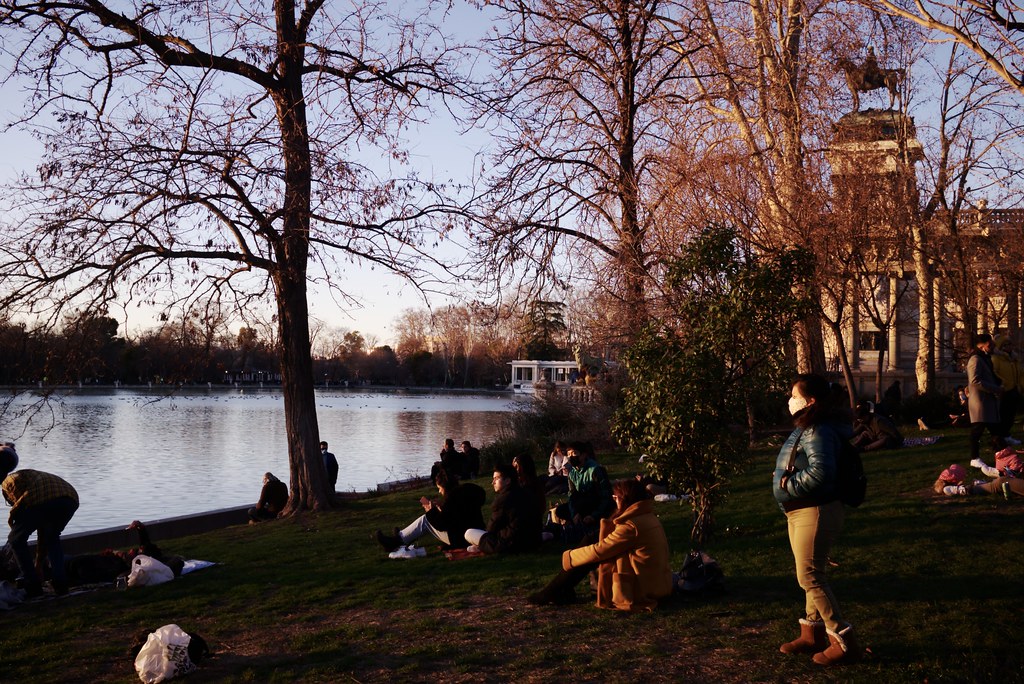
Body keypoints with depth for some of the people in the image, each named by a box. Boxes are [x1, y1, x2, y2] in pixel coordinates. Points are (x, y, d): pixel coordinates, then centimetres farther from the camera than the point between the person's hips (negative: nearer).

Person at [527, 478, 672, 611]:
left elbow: (599, 550, -15)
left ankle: (549, 594, 7)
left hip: (643, 587, -9)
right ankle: (563, 591, 11)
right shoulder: (648, 516, 8)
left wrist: (569, 556, -4)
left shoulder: (631, 525, -21)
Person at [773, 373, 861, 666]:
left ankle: (844, 642, -1)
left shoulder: (818, 432, -22)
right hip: (800, 512, 11)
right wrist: (785, 478, 3)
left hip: (815, 512, -11)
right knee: (812, 575, 17)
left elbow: (820, 472, -34)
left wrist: (788, 484, -21)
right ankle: (812, 635, 28)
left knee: (810, 576, -8)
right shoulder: (805, 428, 11)